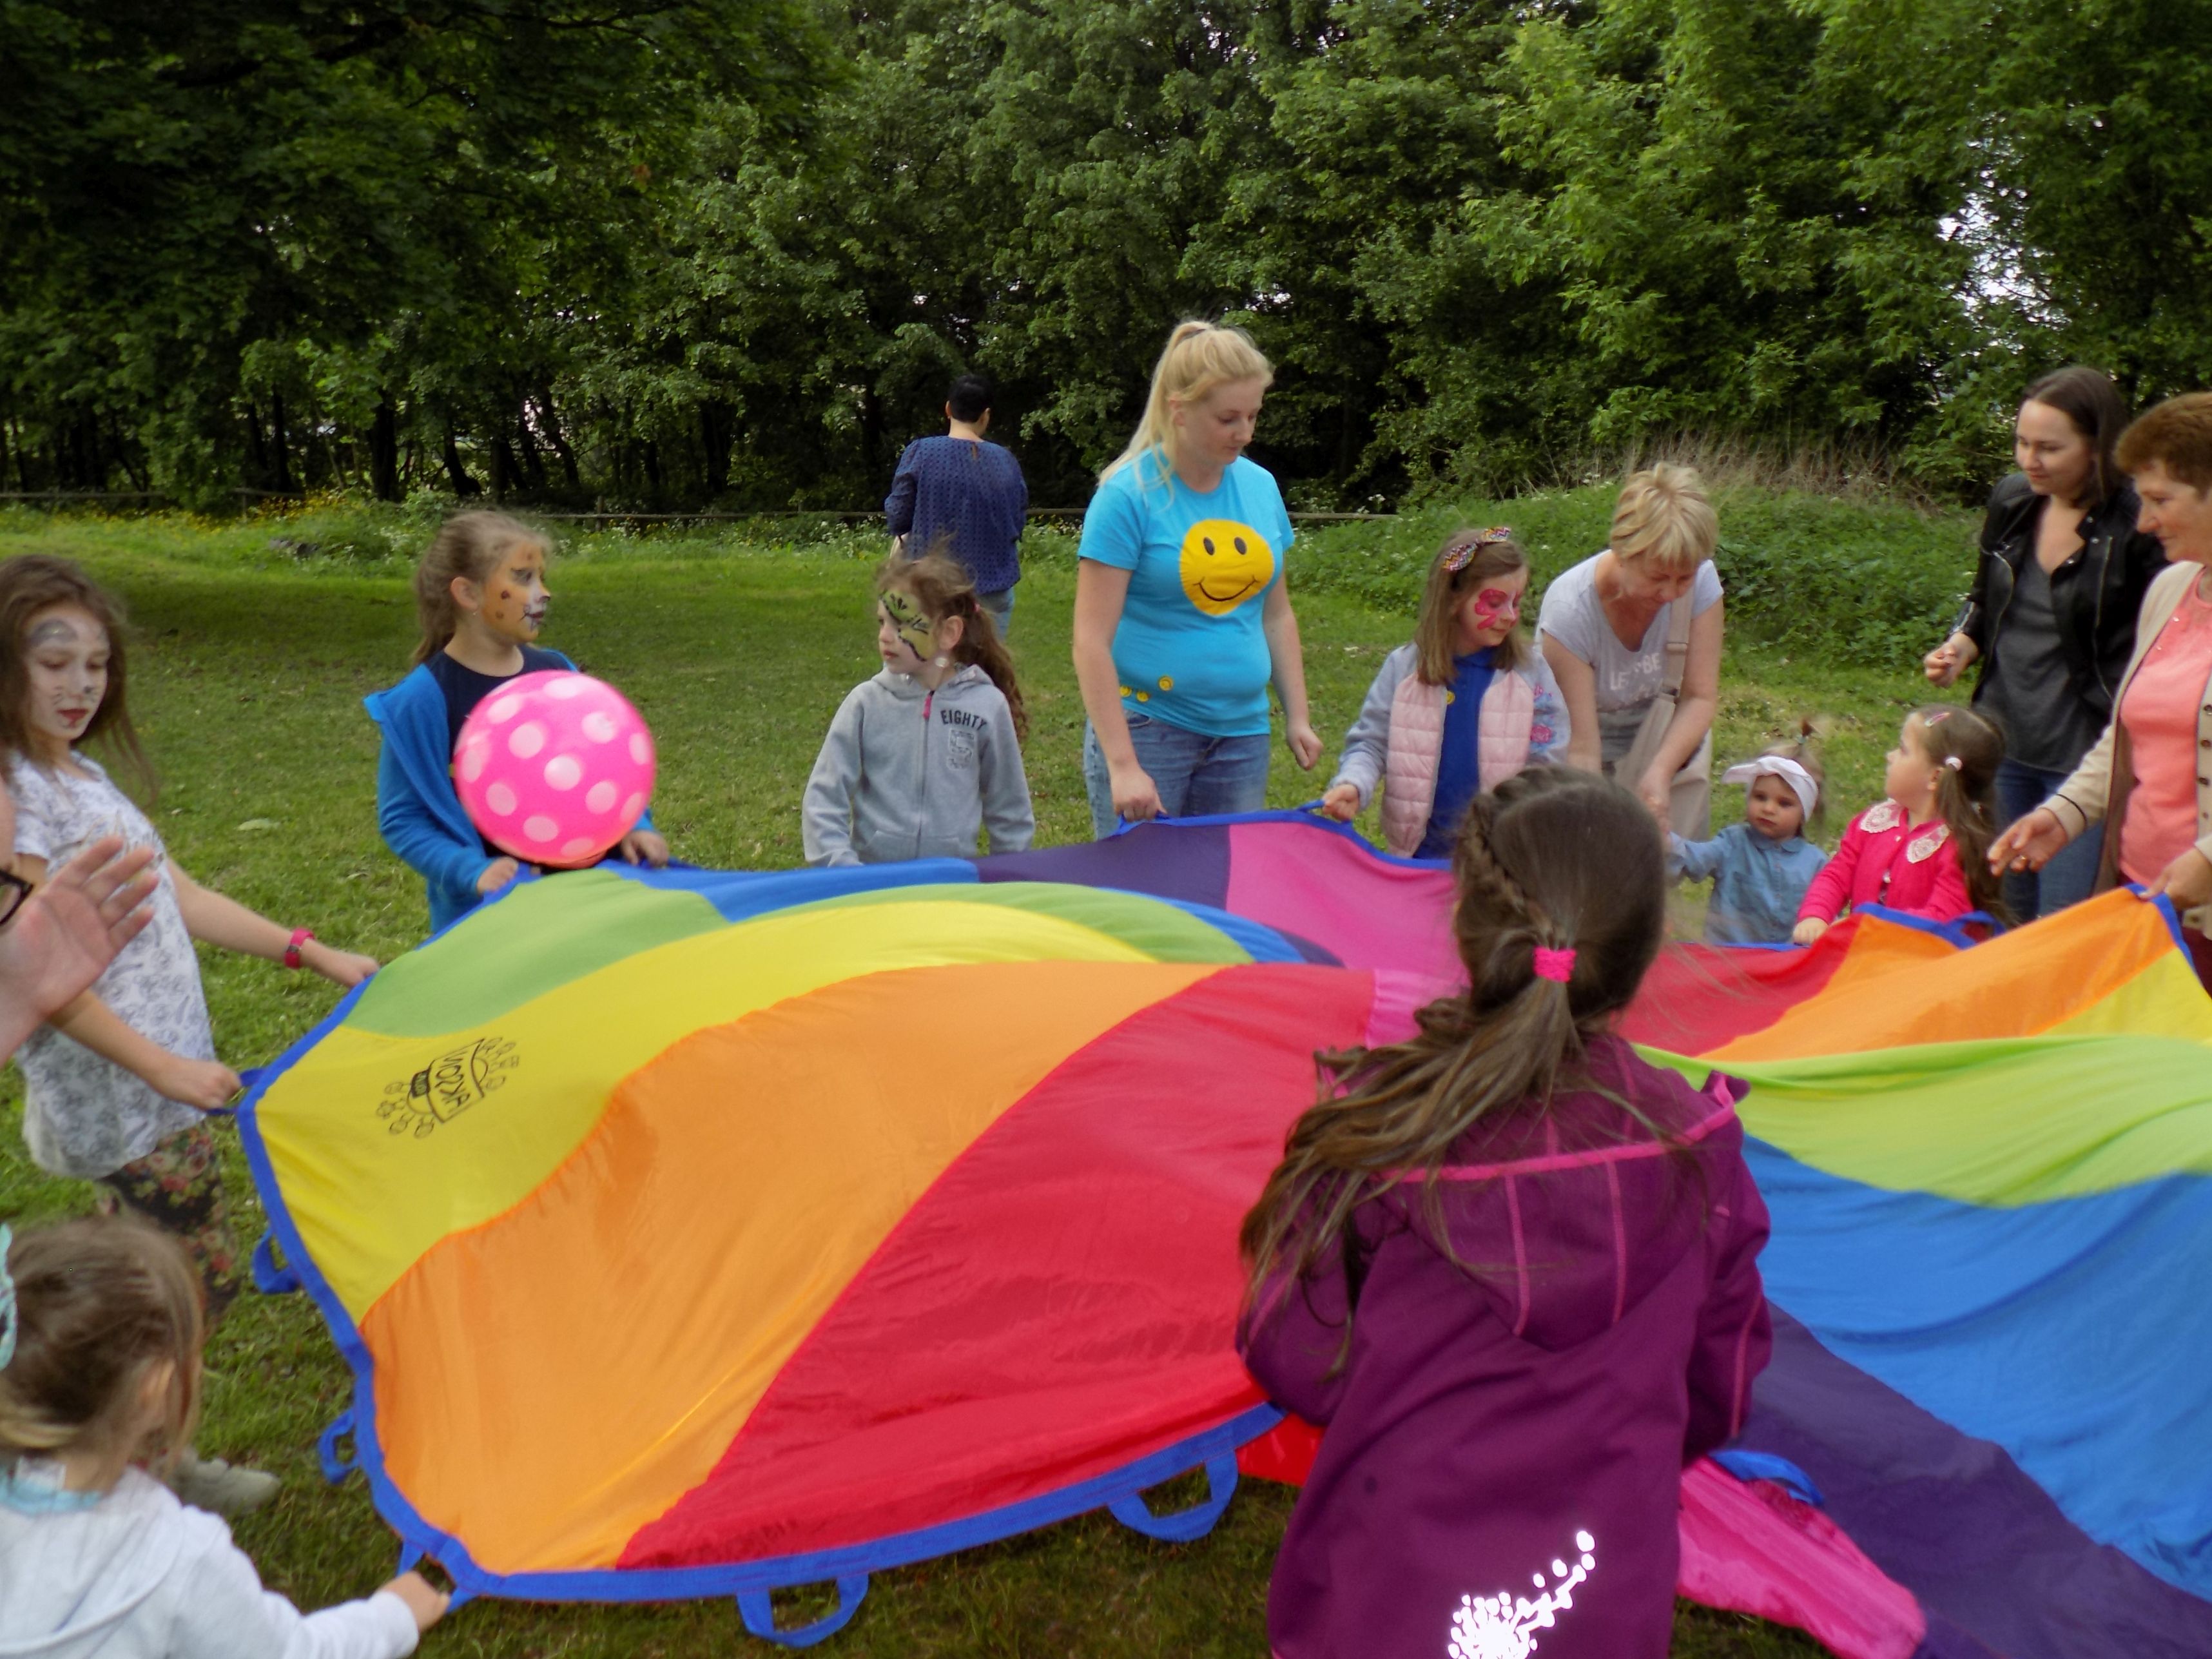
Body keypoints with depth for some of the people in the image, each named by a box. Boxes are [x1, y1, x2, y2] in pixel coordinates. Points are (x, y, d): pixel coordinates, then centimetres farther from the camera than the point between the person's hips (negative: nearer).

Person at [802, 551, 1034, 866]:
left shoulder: (987, 706, -1)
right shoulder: (866, 702, -1)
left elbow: (1009, 812, 9)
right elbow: (823, 799, 1)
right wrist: (844, 869, -9)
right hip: (871, 875, 1)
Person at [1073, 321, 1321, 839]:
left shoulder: (1260, 487, 7)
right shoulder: (1130, 495, -11)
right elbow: (1092, 642, -15)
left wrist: (1298, 718, 9)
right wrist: (1122, 766, -19)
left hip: (1242, 733, 5)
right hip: (1146, 728, -5)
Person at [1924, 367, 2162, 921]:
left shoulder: (2139, 527, -14)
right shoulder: (2010, 500, 3)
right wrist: (1959, 650, -1)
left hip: (2084, 757, -6)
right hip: (2000, 744, 6)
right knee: (1998, 919, 16)